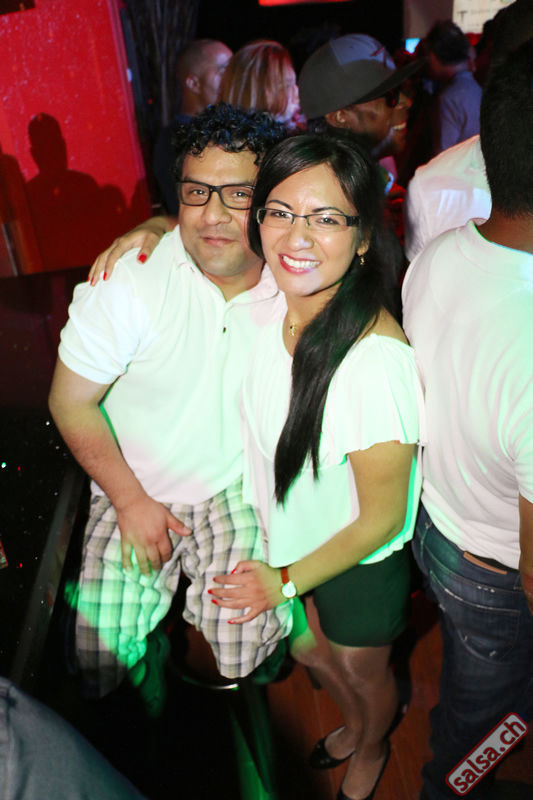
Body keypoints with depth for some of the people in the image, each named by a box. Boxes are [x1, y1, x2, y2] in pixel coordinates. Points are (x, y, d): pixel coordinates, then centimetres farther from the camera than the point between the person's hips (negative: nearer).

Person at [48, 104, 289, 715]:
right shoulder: (130, 280, -20)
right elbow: (70, 401, -10)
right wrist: (131, 501, -10)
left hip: (237, 489, 1)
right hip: (134, 488, 0)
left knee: (243, 655, -10)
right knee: (105, 660, -8)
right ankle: (148, 714, 29)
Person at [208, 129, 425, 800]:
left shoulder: (377, 360, -38)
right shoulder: (273, 300, -18)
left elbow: (381, 518, -26)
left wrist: (288, 582, -17)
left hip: (357, 561, -6)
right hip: (283, 537, 6)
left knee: (363, 672, 26)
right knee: (304, 647, 32)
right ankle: (353, 726, 70)